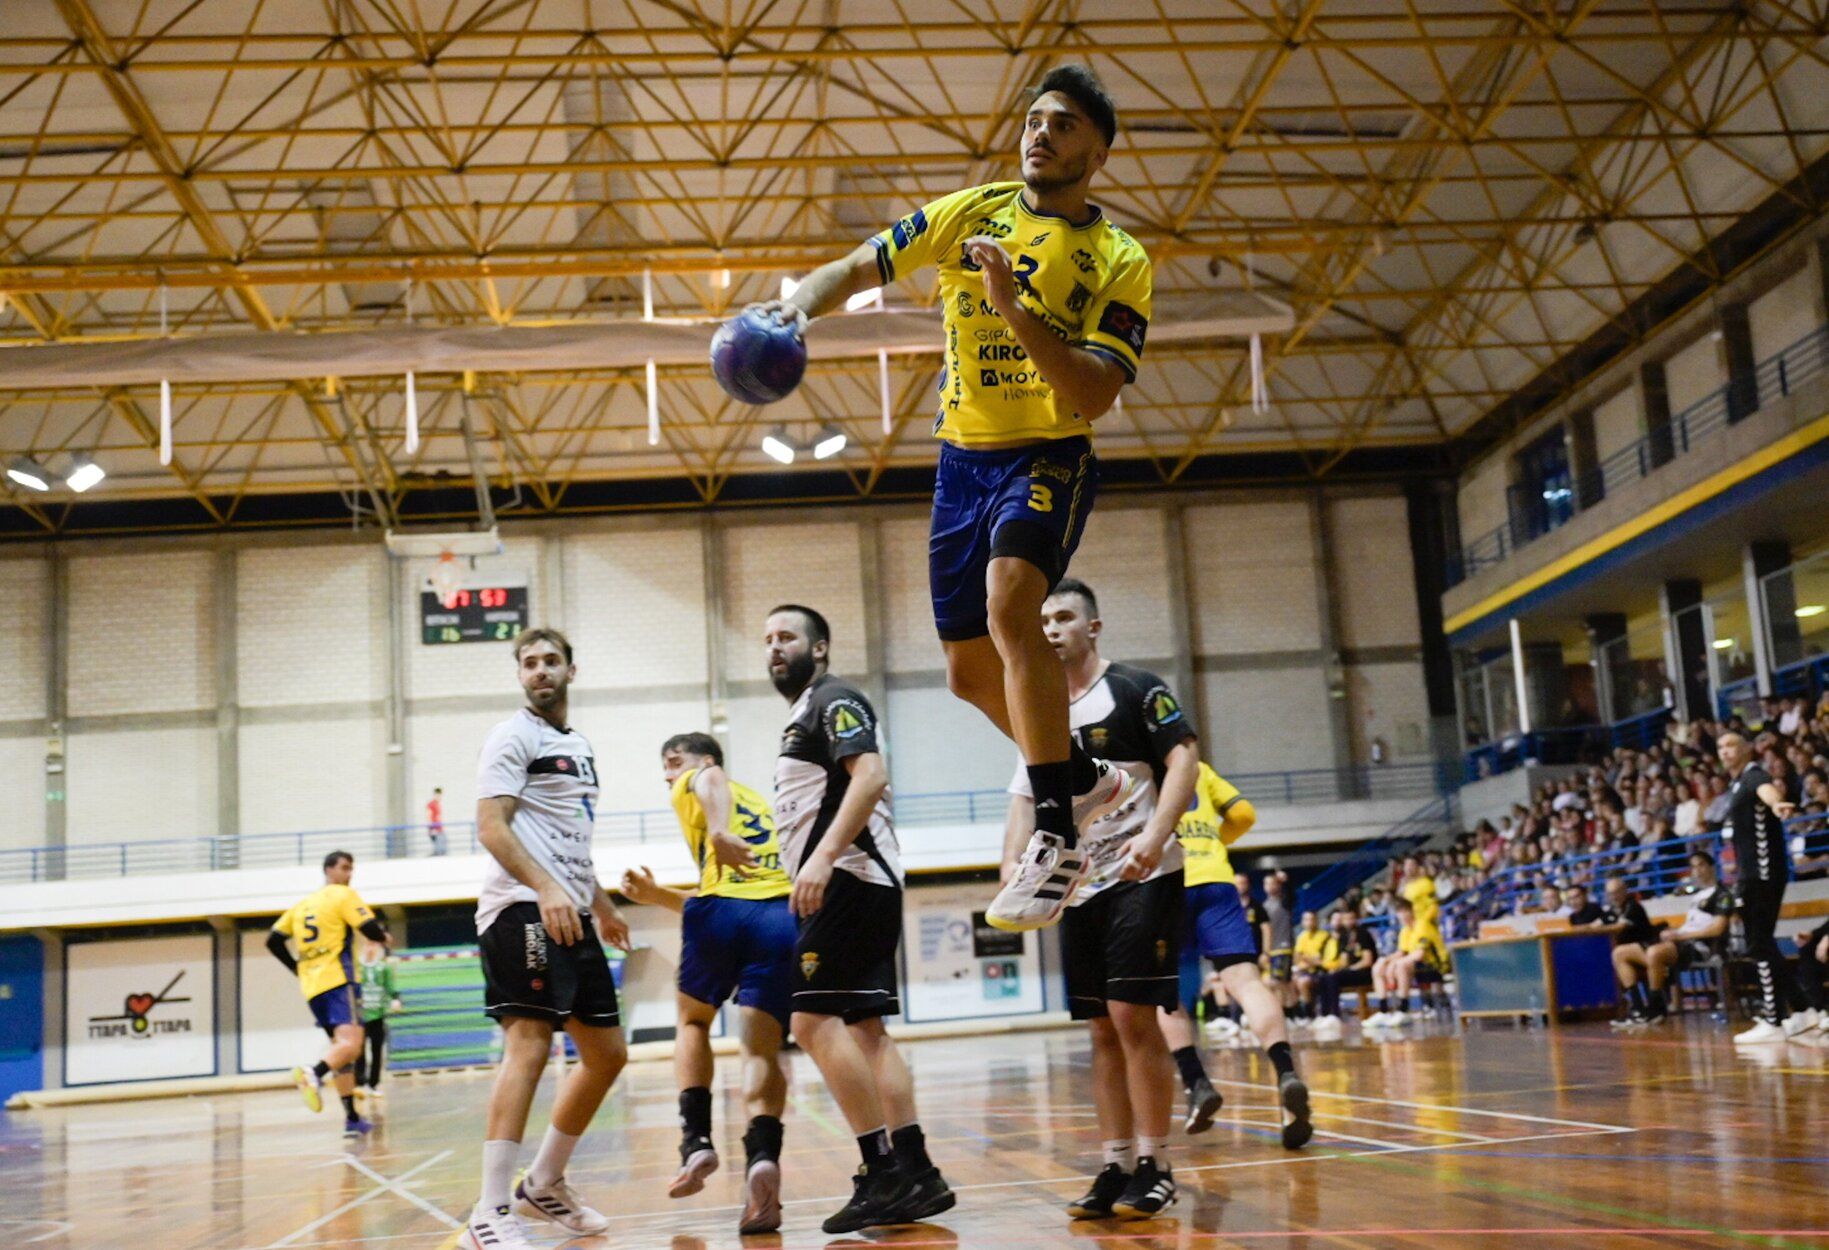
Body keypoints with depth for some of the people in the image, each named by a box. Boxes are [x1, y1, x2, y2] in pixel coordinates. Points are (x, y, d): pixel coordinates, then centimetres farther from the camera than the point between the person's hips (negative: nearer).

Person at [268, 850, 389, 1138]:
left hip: (312, 985, 8)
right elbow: (371, 930, -10)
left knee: (341, 1047, 14)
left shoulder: (303, 903, 21)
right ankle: (314, 1073, -50)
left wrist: (298, 968, 25)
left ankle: (352, 1119, 9)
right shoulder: (343, 895, 1)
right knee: (351, 1043, -20)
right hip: (338, 980, -8)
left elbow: (273, 940, 19)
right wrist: (384, 935, 12)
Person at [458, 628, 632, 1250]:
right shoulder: (514, 737, -4)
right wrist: (545, 890, -28)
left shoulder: (577, 745, 22)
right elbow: (491, 827, -16)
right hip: (524, 911, -9)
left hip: (571, 916, 9)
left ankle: (544, 1184, 24)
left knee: (607, 1054, 11)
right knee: (529, 1046, -17)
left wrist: (601, 905, 29)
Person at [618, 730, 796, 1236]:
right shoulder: (758, 805, 38)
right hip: (782, 916, 4)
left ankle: (696, 1138, 6)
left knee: (693, 1022, 20)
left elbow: (711, 778, -9)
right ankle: (762, 1152, -23)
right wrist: (655, 895, 38)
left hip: (724, 910, -4)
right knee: (761, 1051, 2)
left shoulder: (693, 787, 20)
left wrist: (718, 831, -25)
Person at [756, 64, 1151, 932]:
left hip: (1049, 459, -5)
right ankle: (1084, 778, 38)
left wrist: (1017, 309, -27)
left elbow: (1094, 396, -17)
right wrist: (799, 305, -11)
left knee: (1008, 605, -33)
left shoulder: (1119, 261, -6)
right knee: (970, 673, 11)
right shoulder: (969, 214, 5)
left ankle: (1057, 840, -29)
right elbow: (859, 268, 10)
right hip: (963, 458, 5)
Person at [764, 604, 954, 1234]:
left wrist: (822, 858, -29)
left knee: (814, 1020, -14)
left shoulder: (834, 699, -6)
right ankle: (915, 1173, 8)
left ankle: (885, 1170, -13)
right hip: (842, 886, 11)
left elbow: (870, 774, -21)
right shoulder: (805, 715, 24)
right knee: (864, 1028, 7)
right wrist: (810, 873, 25)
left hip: (848, 878, -11)